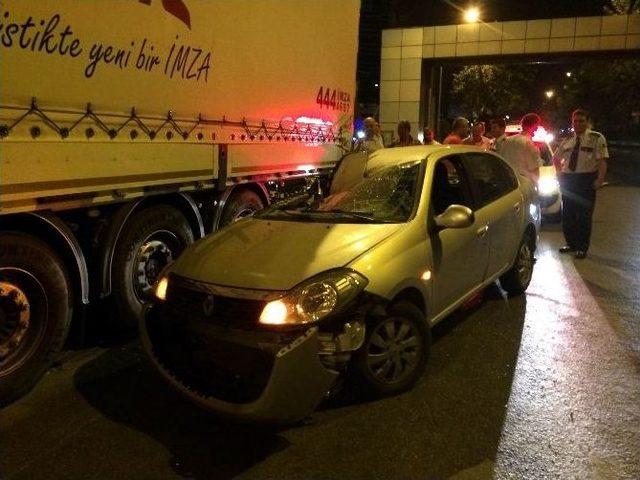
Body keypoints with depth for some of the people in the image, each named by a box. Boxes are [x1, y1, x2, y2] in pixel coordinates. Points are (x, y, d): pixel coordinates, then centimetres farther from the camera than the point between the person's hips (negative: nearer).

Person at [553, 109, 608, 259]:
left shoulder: (596, 138, -5)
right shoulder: (567, 140, 10)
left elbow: (602, 161, -12)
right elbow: (556, 158, 24)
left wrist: (600, 179, -21)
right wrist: (560, 174, 13)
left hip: (586, 181, -5)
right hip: (567, 180, 5)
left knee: (584, 216, 2)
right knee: (567, 215, 11)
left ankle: (582, 248, 13)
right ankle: (571, 243, 27)